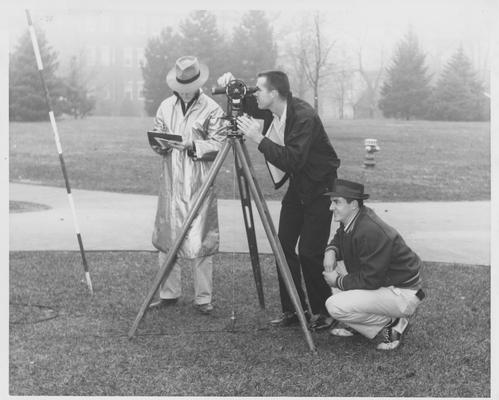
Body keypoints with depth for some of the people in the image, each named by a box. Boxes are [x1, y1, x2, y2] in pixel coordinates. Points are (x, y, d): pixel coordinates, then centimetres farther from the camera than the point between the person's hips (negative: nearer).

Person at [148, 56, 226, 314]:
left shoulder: (211, 109, -3)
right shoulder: (166, 106, 11)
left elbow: (217, 145, -7)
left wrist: (192, 145, -21)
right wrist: (161, 144, -7)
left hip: (199, 183, -4)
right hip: (170, 182, 5)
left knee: (200, 242, -5)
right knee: (166, 238, 7)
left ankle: (203, 299, 5)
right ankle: (168, 294, 19)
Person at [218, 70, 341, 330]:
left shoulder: (304, 116, -26)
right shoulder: (269, 110, -4)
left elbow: (294, 160, -33)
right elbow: (245, 103, 12)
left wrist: (259, 139, -35)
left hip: (319, 189, -7)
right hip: (296, 186, 8)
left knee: (309, 252, -10)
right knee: (284, 246, 2)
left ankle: (323, 313, 8)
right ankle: (292, 310, 13)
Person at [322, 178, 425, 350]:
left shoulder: (371, 232, -29)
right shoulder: (349, 221, 0)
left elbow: (370, 281, -27)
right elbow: (339, 238, 22)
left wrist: (338, 281, -14)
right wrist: (331, 251, -2)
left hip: (403, 295, -10)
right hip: (382, 282, 10)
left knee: (335, 306, -21)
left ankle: (390, 324, -6)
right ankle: (354, 323, 11)